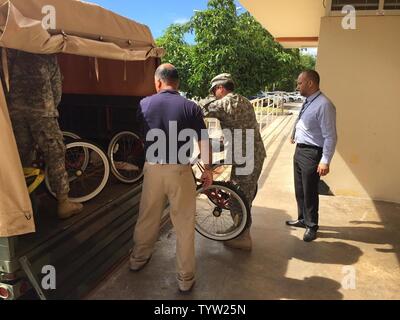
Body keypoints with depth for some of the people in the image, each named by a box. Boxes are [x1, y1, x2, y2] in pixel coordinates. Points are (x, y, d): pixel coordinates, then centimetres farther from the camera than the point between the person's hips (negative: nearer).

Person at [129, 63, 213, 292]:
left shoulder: (145, 104, 1)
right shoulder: (190, 107, -6)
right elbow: (204, 142, -6)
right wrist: (208, 169, 6)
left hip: (153, 169, 3)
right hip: (180, 170, -2)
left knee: (148, 217, 21)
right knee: (184, 225, 9)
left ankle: (138, 259, 42)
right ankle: (186, 278, 19)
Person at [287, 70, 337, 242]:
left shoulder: (324, 105, -22)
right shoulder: (308, 102, 7)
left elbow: (330, 136, -23)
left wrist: (325, 161, -25)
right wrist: (295, 135, 38)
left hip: (312, 154, -9)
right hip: (300, 150, 9)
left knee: (309, 192, 4)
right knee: (299, 189, 20)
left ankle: (311, 226, 24)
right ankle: (302, 219, 39)